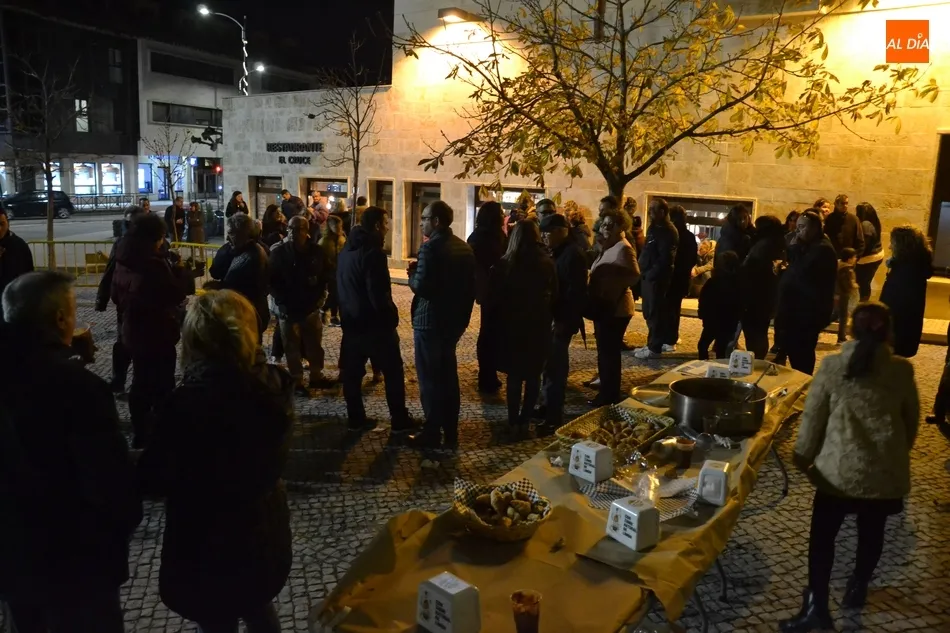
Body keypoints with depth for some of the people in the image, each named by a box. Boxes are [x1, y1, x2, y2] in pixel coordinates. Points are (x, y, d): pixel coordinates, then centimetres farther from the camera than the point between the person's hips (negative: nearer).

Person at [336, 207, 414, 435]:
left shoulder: (346, 250, 10)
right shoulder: (372, 252, -19)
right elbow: (378, 292, -23)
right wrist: (391, 316, -10)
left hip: (351, 320, 8)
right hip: (374, 322, -8)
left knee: (351, 372, 12)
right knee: (393, 371, 3)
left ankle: (356, 419, 18)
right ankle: (399, 421, 8)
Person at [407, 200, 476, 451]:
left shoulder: (431, 247, -18)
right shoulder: (464, 248, 7)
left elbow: (421, 286, -24)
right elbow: (470, 285, 11)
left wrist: (412, 274, -4)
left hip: (430, 321, -8)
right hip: (454, 319, 8)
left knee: (429, 378, 2)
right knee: (448, 375, 16)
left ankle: (432, 433, 10)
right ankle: (451, 432, 23)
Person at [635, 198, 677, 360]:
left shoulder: (668, 231, -13)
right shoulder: (653, 228, 16)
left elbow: (665, 259, -21)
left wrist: (651, 274, -17)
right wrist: (643, 271, 11)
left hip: (657, 278, -9)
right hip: (648, 276, 9)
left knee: (655, 313, -3)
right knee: (649, 312, 14)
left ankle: (655, 348, 4)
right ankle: (652, 344, 24)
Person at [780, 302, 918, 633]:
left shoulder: (832, 365, -8)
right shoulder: (902, 370, -3)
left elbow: (813, 415, -3)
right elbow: (911, 420, 9)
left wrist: (803, 454, 11)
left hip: (841, 467, -3)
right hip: (886, 470, 3)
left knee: (823, 534, 6)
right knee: (872, 532, 21)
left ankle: (817, 606, 5)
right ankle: (857, 589, 39)